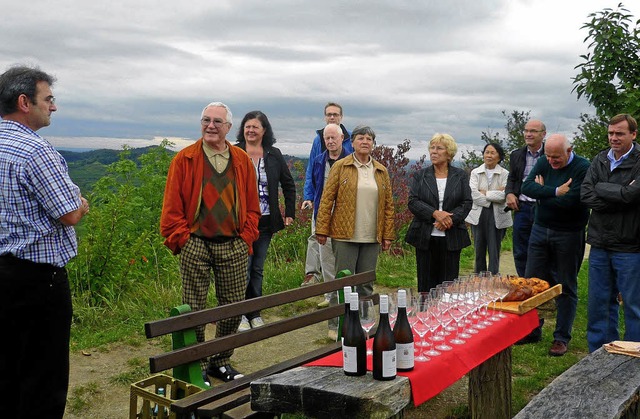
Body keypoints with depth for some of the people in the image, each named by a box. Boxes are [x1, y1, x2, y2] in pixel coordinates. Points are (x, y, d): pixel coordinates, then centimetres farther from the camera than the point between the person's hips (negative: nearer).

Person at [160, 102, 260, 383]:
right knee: (194, 309, 4)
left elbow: (251, 206, 10)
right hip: (195, 245, -2)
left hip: (233, 246, 3)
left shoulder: (242, 161, 8)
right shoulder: (184, 159, 1)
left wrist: (246, 238, 2)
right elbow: (172, 207, -1)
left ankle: (220, 362, 27)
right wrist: (182, 240, -6)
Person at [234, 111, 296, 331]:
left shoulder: (274, 155, 7)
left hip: (266, 221, 4)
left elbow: (289, 185, 14)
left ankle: (255, 313, 22)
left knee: (257, 269, 12)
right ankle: (240, 315, 8)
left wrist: (290, 213, 9)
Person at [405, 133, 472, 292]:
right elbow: (413, 202, -3)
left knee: (449, 283, 3)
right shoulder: (420, 176, 7)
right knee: (426, 283, 5)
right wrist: (435, 214, -17)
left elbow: (467, 203, 1)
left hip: (451, 236, 0)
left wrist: (450, 219, -15)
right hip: (425, 237, 0)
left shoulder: (460, 176, 8)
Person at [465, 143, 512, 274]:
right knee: (479, 251, 8)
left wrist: (485, 193, -10)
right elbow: (474, 194, -9)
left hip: (497, 217, -2)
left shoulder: (505, 174, 1)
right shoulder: (475, 172, 6)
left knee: (494, 252, 1)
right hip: (478, 215, 2)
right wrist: (495, 195, -11)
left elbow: (504, 195, -13)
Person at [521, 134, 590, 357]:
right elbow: (527, 187, -12)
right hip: (540, 230, 5)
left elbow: (571, 200, -25)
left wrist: (543, 192, -12)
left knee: (566, 287, 6)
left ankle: (561, 338, 16)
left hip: (569, 235, -5)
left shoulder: (583, 167, -14)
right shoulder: (543, 163, 2)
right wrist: (555, 192, -23)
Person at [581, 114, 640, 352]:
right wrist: (620, 196, -14)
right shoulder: (600, 160, 8)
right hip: (600, 244, 5)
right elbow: (585, 195, -4)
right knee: (598, 302, 12)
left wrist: (601, 188, -8)